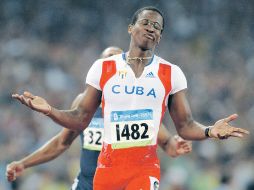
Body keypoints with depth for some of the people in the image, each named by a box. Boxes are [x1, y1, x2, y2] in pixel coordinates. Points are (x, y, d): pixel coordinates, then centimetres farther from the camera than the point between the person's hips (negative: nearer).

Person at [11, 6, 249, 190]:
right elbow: (81, 119, 9)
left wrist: (209, 131, -15)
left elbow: (184, 126, 6)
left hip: (146, 168, -2)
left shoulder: (171, 74, 4)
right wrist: (49, 110, -8)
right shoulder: (103, 68, 5)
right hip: (108, 166, 2)